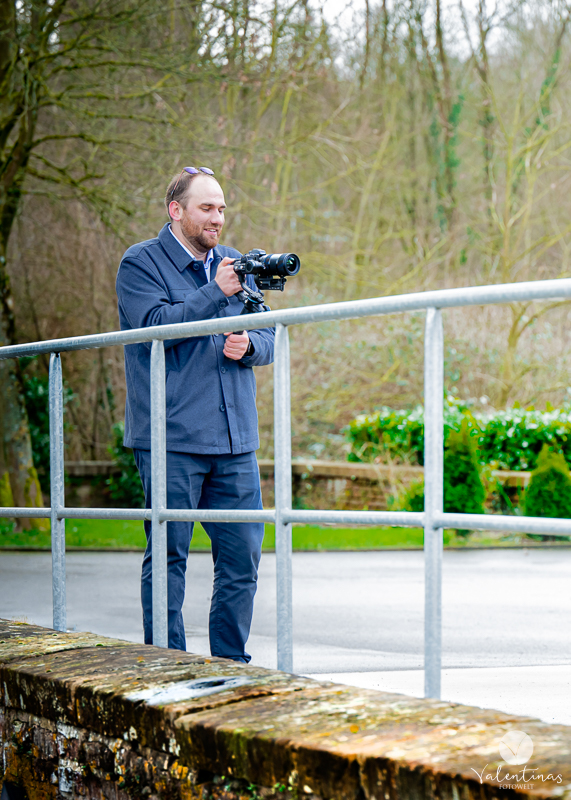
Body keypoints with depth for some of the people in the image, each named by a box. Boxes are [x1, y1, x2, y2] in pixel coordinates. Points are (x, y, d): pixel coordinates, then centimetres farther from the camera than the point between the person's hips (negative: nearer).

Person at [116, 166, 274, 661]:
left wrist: (247, 345, -7)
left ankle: (231, 667, 16)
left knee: (243, 556, 5)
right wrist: (217, 292, -17)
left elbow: (269, 338, 16)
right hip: (171, 440, -5)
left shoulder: (235, 264, 17)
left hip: (235, 441, 5)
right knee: (168, 557, -1)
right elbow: (155, 327, -15)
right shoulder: (141, 264, 1)